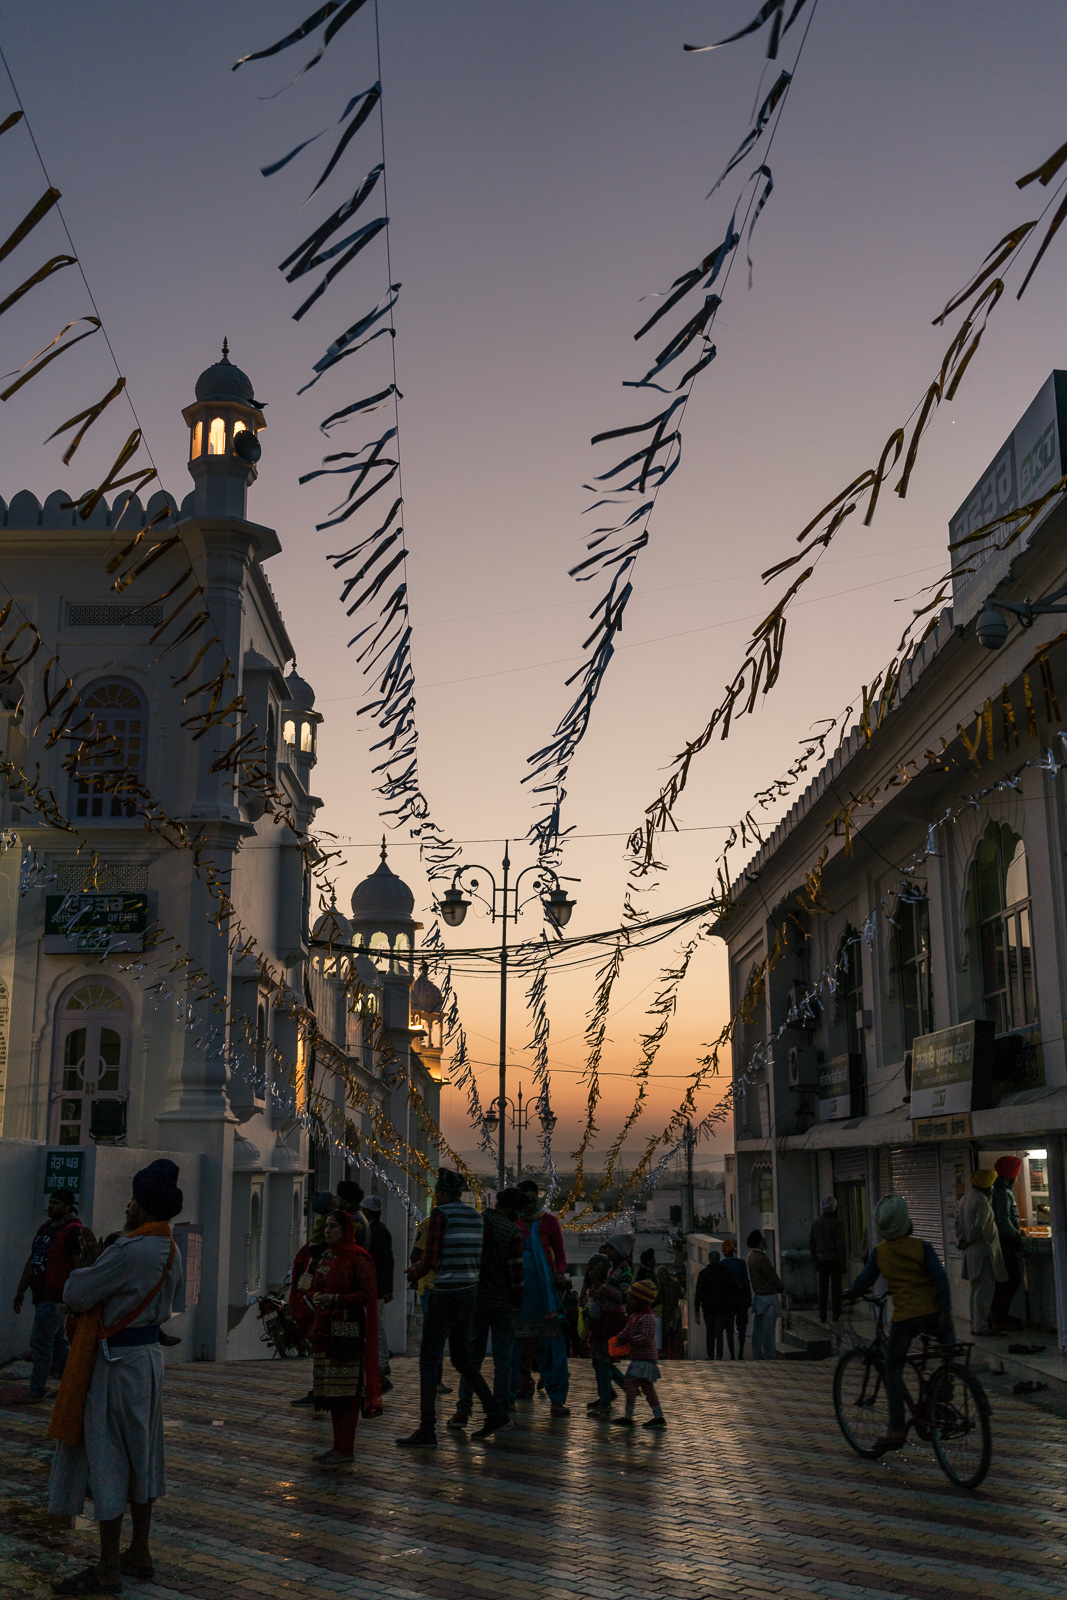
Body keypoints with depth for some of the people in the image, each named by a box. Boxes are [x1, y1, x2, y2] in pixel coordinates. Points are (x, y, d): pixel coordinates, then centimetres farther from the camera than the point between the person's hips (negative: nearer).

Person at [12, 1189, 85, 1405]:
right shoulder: (45, 1228, 14)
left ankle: (37, 1391, -3)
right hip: (42, 1296, 9)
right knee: (58, 1342, 14)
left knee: (40, 1342, -8)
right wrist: (21, 1291, 19)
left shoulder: (73, 1231, -13)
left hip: (54, 1298, -9)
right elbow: (31, 1261, 20)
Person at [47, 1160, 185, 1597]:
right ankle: (139, 1556, 27)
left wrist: (85, 1264, 4)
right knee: (140, 1457, 16)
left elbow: (76, 1295, -17)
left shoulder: (126, 1252, -24)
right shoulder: (171, 1252, 5)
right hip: (149, 1355, 9)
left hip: (115, 1363, -9)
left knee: (108, 1461, 0)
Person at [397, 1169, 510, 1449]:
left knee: (428, 1363, -1)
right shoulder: (476, 1216, 11)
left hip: (445, 1295, -8)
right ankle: (494, 1412, 16)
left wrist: (415, 1272, 7)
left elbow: (431, 1259, -15)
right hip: (469, 1292, 8)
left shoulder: (440, 1214, -11)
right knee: (462, 1360, 19)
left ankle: (427, 1431, -2)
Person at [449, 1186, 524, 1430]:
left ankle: (463, 1411, 5)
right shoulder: (512, 1231, -11)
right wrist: (519, 1300, -1)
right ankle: (500, 1413, 7)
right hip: (504, 1303, -4)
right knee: (502, 1360, 5)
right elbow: (516, 1270, -13)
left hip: (476, 1299, 4)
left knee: (472, 1355, 10)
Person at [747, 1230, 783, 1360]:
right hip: (768, 1297, -9)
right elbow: (772, 1277, -16)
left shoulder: (752, 1255, 7)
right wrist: (781, 1287, 3)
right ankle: (769, 1356, 1)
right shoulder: (761, 1258, -22)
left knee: (758, 1328, 13)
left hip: (758, 1295, 9)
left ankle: (757, 1355, 19)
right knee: (768, 1329, -3)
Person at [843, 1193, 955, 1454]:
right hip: (934, 1312, 0)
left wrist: (847, 1294, 28)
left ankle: (896, 1429, 4)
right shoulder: (922, 1246, 1)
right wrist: (946, 1312, -8)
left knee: (893, 1369, 10)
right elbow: (940, 1277, -8)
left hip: (905, 1316, 0)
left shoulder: (879, 1252, 4)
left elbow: (864, 1282, 9)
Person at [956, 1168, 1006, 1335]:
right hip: (983, 1249, -9)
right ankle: (980, 1325, -7)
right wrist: (967, 1241, -9)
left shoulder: (964, 1199, 13)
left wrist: (962, 1240, 7)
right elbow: (979, 1227, -22)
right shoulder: (982, 1201, -16)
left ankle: (975, 1324, 19)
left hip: (971, 1252, 9)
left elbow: (958, 1223, 14)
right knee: (985, 1288, -6)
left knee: (976, 1289, 15)